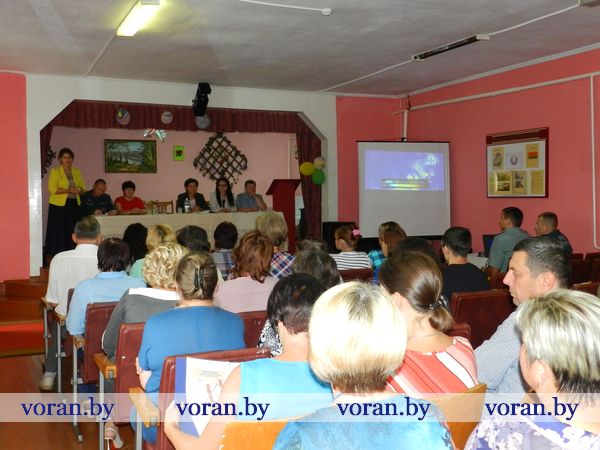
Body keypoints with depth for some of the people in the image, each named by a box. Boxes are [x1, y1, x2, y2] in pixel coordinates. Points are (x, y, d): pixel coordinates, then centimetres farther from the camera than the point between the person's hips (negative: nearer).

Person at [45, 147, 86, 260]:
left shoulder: (76, 171, 14)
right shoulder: (55, 171, 0)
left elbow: (83, 188, 14)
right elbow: (52, 189, -11)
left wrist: (79, 191, -9)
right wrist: (69, 190, -17)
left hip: (74, 205, 4)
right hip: (59, 205, -4)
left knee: (72, 232, 2)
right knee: (59, 232, -4)